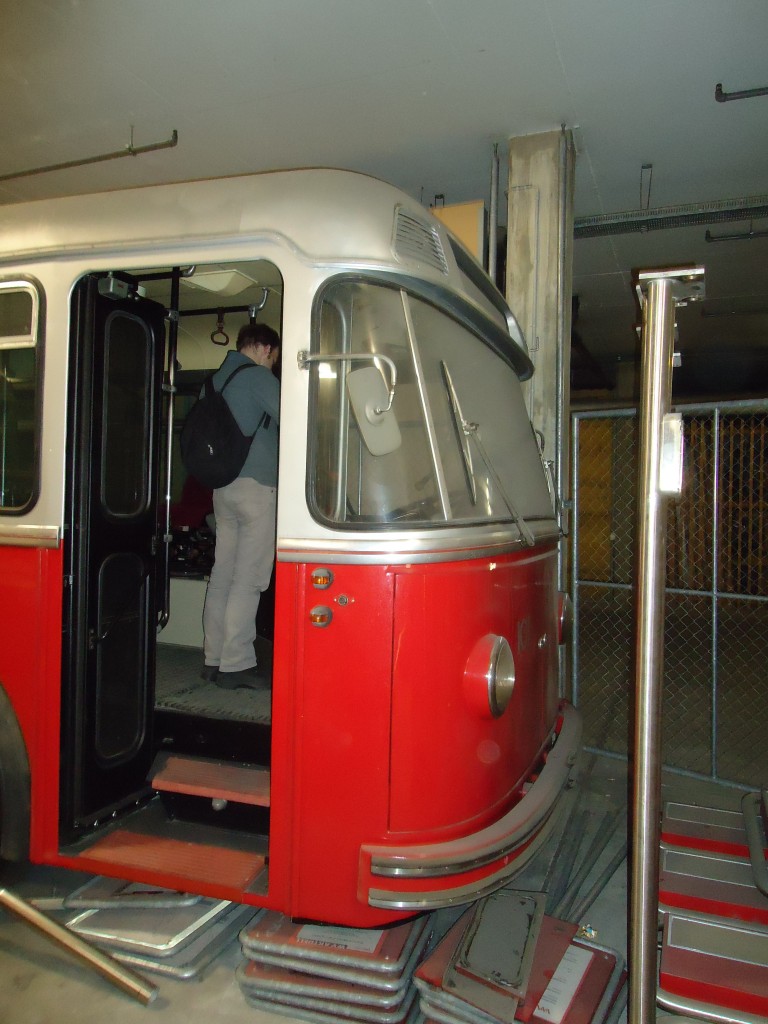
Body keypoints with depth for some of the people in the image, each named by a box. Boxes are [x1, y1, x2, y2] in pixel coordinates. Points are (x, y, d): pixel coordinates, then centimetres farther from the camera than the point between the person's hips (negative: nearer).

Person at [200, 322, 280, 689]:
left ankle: (215, 659, 14)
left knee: (223, 574, 9)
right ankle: (235, 663, -4)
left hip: (222, 486, 8)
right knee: (249, 578, -6)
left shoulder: (217, 377, 19)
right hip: (256, 484, -8)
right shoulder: (257, 376, -6)